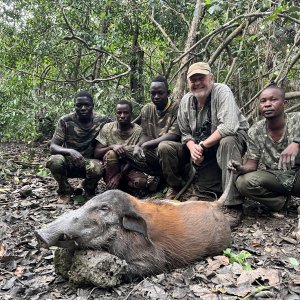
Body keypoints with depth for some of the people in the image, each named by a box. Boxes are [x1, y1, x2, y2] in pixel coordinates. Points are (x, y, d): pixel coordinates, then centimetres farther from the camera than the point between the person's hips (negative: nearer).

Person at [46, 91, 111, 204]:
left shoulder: (102, 121, -8)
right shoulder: (65, 121, -11)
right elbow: (52, 147, -15)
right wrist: (70, 151, -38)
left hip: (89, 161, 0)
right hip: (68, 161, 0)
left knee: (96, 168, -35)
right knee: (55, 161, -33)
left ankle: (89, 190, 4)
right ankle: (65, 191, -1)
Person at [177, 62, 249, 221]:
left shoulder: (222, 91, -20)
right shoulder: (186, 100, -1)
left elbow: (229, 127, -33)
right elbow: (185, 132, 5)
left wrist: (202, 146, -26)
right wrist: (192, 147, -17)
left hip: (233, 137, -5)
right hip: (204, 150, 5)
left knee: (227, 142, -39)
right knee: (205, 189, -1)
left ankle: (234, 205, -34)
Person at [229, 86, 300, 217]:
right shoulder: (255, 131, -3)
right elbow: (252, 164, -2)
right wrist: (241, 168, -25)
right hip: (275, 178, 3)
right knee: (243, 182, -25)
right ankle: (282, 201, -1)